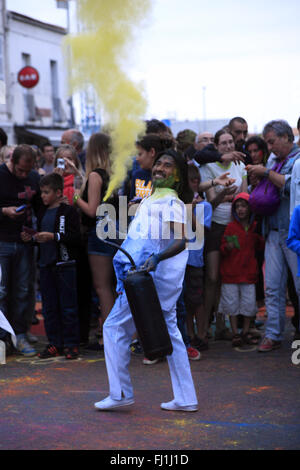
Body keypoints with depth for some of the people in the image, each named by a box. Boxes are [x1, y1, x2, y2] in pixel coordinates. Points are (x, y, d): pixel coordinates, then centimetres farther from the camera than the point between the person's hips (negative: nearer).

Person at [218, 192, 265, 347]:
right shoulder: (231, 227, 0)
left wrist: (260, 238, -1)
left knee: (249, 302, 2)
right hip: (231, 272, -2)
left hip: (249, 271, 2)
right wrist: (227, 247, -22)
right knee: (232, 303, 0)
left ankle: (246, 332, 16)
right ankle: (235, 333, 10)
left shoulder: (255, 227, 7)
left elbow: (260, 247, 18)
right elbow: (222, 249, -1)